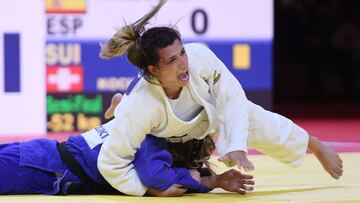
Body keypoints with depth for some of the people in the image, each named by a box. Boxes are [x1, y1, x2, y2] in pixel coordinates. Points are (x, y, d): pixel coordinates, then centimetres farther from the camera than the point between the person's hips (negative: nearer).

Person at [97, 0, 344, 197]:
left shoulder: (199, 55, -43)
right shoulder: (140, 106, -48)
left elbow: (232, 97, -27)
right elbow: (111, 162, -41)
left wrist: (237, 146, -35)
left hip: (215, 110, 1)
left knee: (272, 130, 13)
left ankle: (318, 147, 45)